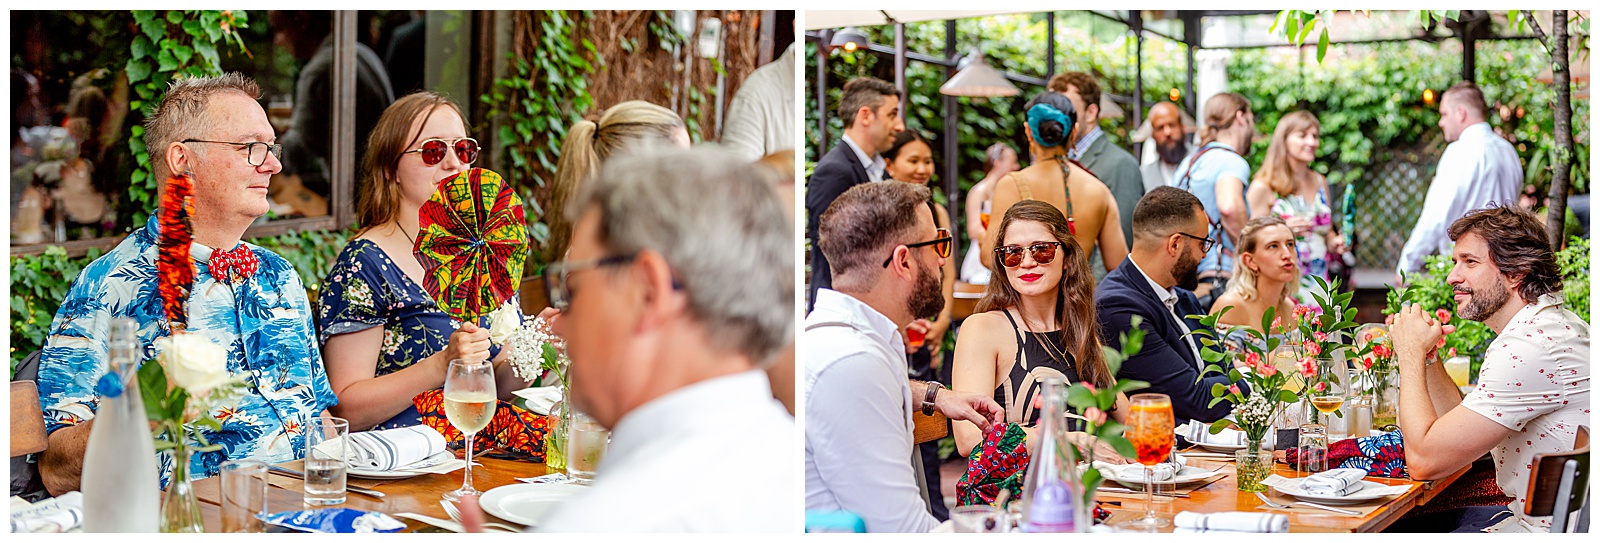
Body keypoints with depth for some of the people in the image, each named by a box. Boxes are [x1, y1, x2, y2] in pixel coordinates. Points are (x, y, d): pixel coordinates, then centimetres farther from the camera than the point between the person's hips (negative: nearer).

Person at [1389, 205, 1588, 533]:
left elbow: (1424, 461, -23)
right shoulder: (1552, 325, 11)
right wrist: (1427, 356, 3)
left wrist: (1411, 353, -12)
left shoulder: (1528, 348, -24)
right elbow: (1461, 430, 16)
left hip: (1551, 531, -10)